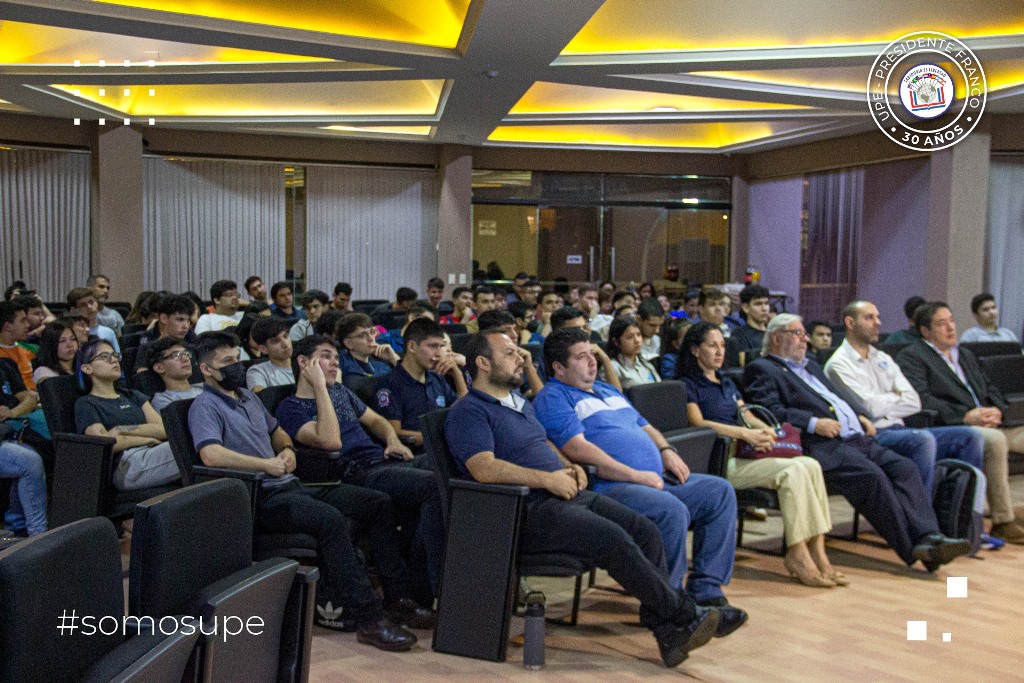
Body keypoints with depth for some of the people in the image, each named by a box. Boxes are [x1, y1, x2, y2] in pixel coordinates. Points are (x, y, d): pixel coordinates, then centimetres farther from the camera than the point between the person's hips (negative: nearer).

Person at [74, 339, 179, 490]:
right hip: (126, 466, -6)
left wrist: (122, 430, -1)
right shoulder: (85, 404, 12)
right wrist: (148, 438, 2)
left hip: (154, 454, 6)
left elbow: (163, 429, 11)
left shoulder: (132, 396, 28)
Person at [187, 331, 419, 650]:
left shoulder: (248, 397, 21)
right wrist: (267, 465, -17)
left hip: (290, 485, 9)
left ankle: (396, 590, 1)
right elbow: (210, 454, -24)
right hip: (261, 499, -9)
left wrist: (287, 451, 12)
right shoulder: (205, 406, -6)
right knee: (330, 519, -35)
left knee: (378, 503, -1)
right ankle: (368, 617, -32)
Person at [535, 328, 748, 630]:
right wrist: (636, 476, -19)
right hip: (609, 489, -9)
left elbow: (645, 427, 33)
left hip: (656, 479, 10)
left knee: (720, 491, -3)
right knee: (672, 510, -32)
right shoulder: (553, 398, -2)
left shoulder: (607, 390, 28)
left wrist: (667, 451, 9)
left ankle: (706, 592, -2)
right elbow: (578, 450, -16)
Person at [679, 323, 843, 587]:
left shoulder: (727, 383, 30)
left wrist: (765, 430, -4)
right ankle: (797, 554, -20)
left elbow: (746, 416, 20)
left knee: (810, 465, -18)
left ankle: (817, 553, -20)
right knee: (792, 471, -26)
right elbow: (698, 423, -11)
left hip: (742, 453, 7)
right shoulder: (688, 385, 4)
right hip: (720, 461, -7)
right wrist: (744, 433, -18)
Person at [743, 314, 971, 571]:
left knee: (904, 467, -15)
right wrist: (813, 423, -20)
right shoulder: (761, 369, 6)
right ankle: (913, 548, -24)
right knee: (871, 474, -29)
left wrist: (859, 418, 15)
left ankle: (928, 537, -26)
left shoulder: (810, 366, 34)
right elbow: (771, 411, -10)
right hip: (821, 446, -8)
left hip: (856, 439, 9)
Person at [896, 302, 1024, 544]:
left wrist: (997, 410, -1)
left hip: (988, 424, 8)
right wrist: (966, 416, -19)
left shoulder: (966, 355, 29)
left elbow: (991, 389, 23)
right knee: (995, 440, -34)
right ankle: (1002, 523, -26)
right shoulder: (911, 357, 2)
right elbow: (921, 399, -13)